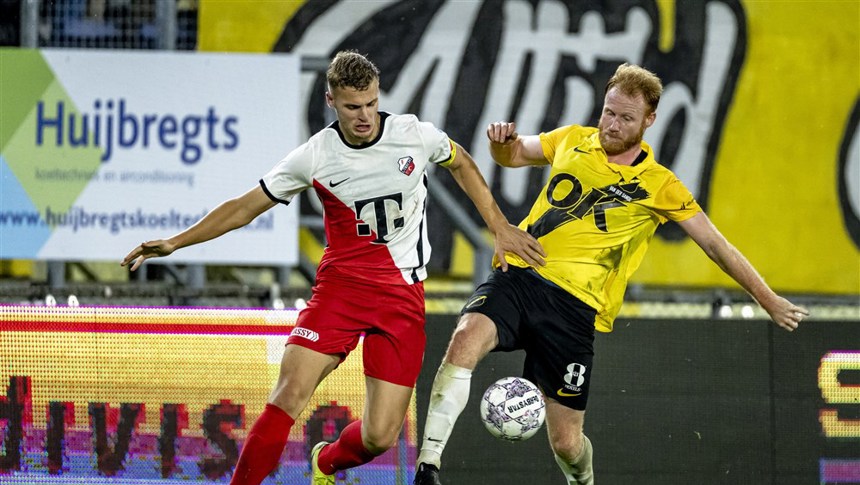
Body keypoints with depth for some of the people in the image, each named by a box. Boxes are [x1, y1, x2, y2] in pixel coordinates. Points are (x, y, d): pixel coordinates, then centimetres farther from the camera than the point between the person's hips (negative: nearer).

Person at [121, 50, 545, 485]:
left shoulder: (415, 134, -5)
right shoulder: (315, 156, -7)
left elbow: (461, 164, 18)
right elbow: (244, 208, 3)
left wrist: (499, 227, 13)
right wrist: (174, 242, -4)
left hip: (402, 294, 1)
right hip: (340, 284, -1)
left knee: (380, 437, -5)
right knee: (289, 396, -23)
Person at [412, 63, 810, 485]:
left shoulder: (658, 186, 3)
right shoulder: (574, 141, 12)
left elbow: (717, 247, 7)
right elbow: (512, 156, 28)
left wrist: (770, 301, 7)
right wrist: (502, 141, 3)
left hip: (575, 305, -2)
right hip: (518, 276, 2)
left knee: (566, 442, -3)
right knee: (466, 339, -32)